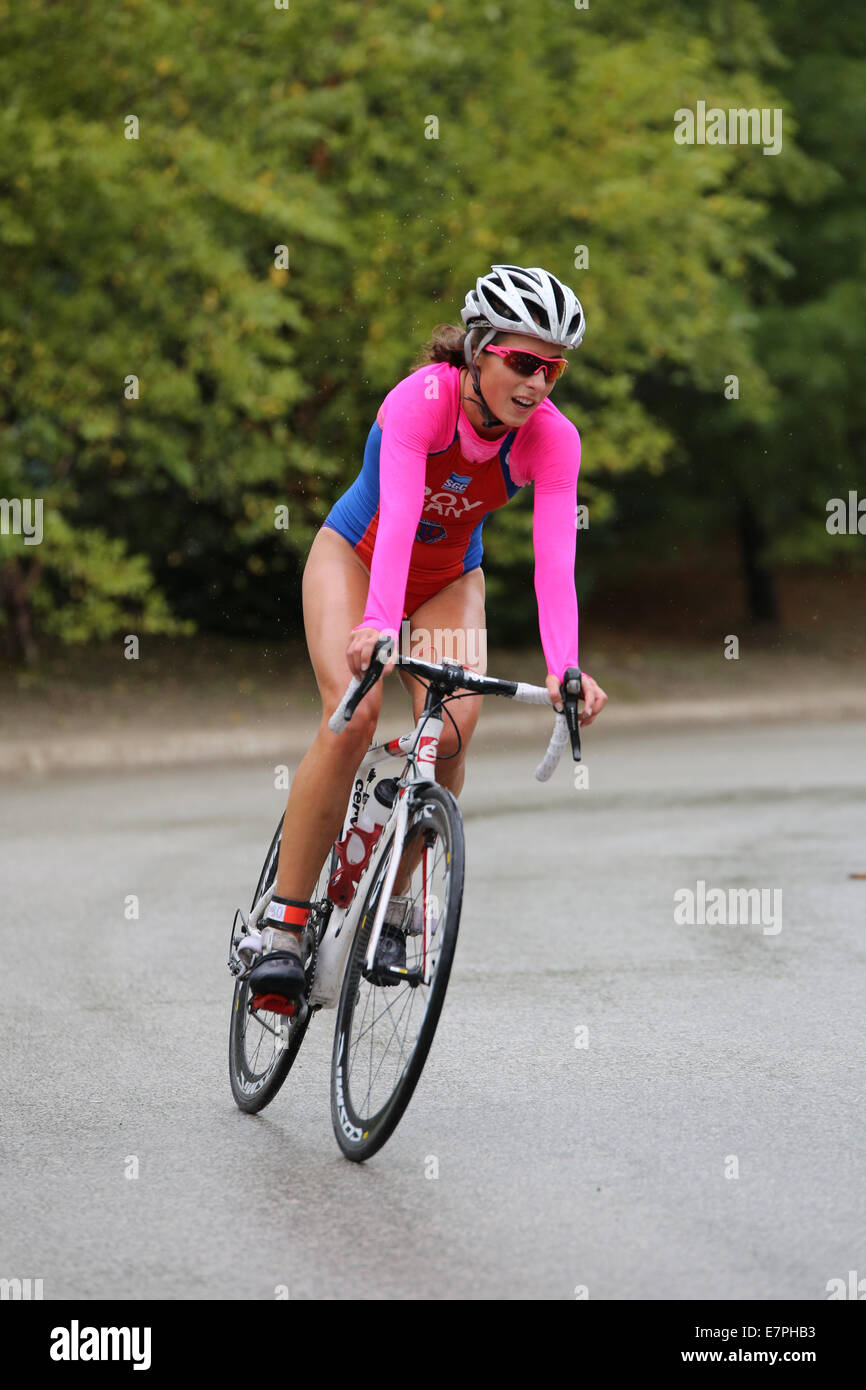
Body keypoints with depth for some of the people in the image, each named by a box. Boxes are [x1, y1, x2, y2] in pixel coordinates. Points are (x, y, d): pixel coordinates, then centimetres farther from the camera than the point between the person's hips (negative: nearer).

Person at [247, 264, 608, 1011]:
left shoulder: (552, 438, -23)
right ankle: (284, 923, -18)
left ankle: (391, 904, 0)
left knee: (450, 732, -21)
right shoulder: (422, 400, -32)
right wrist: (378, 625, -60)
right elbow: (398, 519, -45)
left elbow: (555, 558, -33)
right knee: (353, 715, -26)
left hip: (449, 579, 3)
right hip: (356, 554, -3)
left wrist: (565, 667, -49)